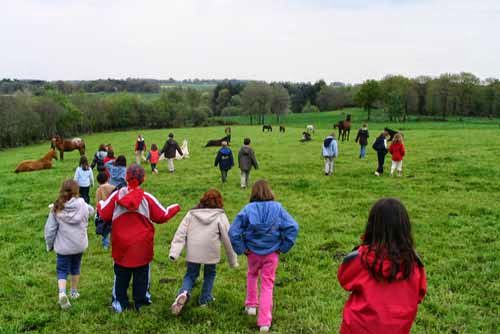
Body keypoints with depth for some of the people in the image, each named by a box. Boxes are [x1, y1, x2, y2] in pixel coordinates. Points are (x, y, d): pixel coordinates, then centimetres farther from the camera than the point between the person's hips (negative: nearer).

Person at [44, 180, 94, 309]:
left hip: (63, 246, -2)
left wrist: (49, 244, 6)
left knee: (62, 270, 7)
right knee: (75, 268, 22)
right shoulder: (82, 205, -11)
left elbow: (50, 228, -7)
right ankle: (74, 292, 35)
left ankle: (62, 293, -15)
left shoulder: (56, 208, -12)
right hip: (79, 244, 2)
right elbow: (91, 211, 11)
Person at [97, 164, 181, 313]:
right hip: (142, 246, -1)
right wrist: (174, 208, 18)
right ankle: (140, 302, 21)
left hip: (121, 245, 1)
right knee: (141, 274, 13)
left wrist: (100, 204, 21)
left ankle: (119, 302, 21)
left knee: (121, 274, 15)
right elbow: (162, 216, -1)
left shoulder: (116, 195, -9)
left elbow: (105, 215, 0)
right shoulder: (147, 198, -10)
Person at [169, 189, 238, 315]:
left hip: (192, 252, 2)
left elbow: (180, 233, -1)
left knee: (190, 275, 16)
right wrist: (233, 261, 6)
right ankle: (205, 299, 26)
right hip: (211, 253, -1)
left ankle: (183, 293, -11)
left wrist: (174, 252, -6)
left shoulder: (191, 214, 8)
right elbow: (228, 239, -1)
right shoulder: (220, 216, 0)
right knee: (209, 274, 23)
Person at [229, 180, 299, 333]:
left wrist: (242, 249, -4)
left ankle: (251, 305, 35)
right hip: (272, 253, 0)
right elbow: (293, 227, -13)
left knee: (252, 275, 30)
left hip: (253, 252, 0)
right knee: (267, 285, 9)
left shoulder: (248, 209, -13)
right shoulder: (277, 208, -10)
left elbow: (233, 231, -15)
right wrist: (283, 247, -5)